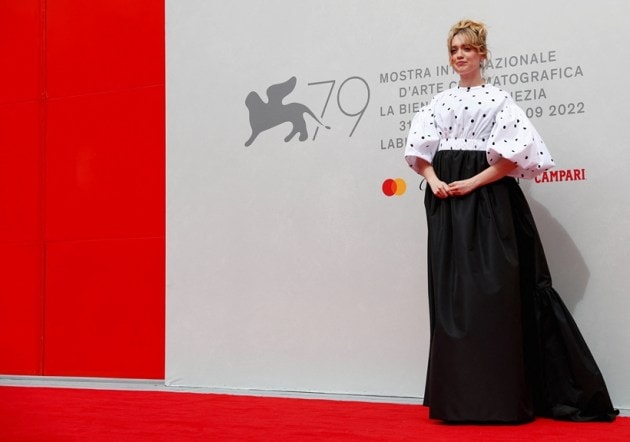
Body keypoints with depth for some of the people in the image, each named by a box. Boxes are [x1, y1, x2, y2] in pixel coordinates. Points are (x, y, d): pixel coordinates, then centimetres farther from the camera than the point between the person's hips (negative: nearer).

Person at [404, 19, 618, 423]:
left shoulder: (499, 99, 2)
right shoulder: (439, 103, 15)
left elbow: (513, 155, -8)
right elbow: (420, 150, 9)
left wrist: (473, 182, -15)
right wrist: (433, 180, -9)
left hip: (488, 201, -4)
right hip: (445, 203, 5)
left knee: (492, 293, -7)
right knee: (451, 294, 4)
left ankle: (498, 397, 0)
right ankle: (457, 396, 12)